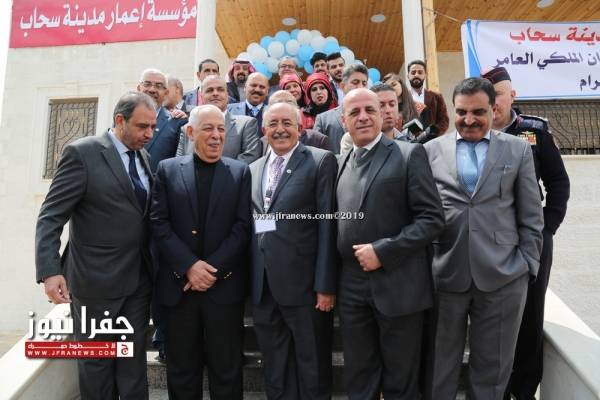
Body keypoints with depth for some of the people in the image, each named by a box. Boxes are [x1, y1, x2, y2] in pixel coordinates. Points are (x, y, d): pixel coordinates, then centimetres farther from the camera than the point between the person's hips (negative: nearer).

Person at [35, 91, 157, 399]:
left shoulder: (144, 156, 8)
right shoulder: (82, 153, -10)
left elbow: (147, 214, 9)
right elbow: (51, 216, -12)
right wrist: (49, 270, -21)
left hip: (139, 279, 5)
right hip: (96, 279, -4)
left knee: (134, 361, 14)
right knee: (96, 363, 14)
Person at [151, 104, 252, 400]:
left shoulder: (240, 172, 4)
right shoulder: (167, 169, 5)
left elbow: (243, 226, -3)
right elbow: (159, 223, -2)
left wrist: (213, 268, -12)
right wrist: (189, 266, -12)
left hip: (224, 284, -1)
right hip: (179, 283, 1)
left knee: (226, 369, 10)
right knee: (181, 369, 15)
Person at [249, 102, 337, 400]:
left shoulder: (321, 161, -4)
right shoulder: (253, 169, 14)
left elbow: (327, 225, -10)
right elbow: (250, 226, 13)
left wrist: (326, 284, -14)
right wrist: (251, 281, 8)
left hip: (303, 283, -5)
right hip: (263, 286, 5)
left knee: (312, 369, 12)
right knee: (274, 370, 19)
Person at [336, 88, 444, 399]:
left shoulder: (409, 154, -5)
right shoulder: (340, 163, 11)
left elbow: (432, 218, -10)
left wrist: (383, 251, -17)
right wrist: (330, 283, 5)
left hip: (398, 286, -4)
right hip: (351, 288, 5)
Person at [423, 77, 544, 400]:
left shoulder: (518, 149, 6)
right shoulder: (431, 150, 5)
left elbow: (531, 216, 6)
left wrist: (528, 266, 1)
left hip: (503, 276, 1)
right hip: (445, 274, 0)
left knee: (492, 367, 14)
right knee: (440, 365, 13)